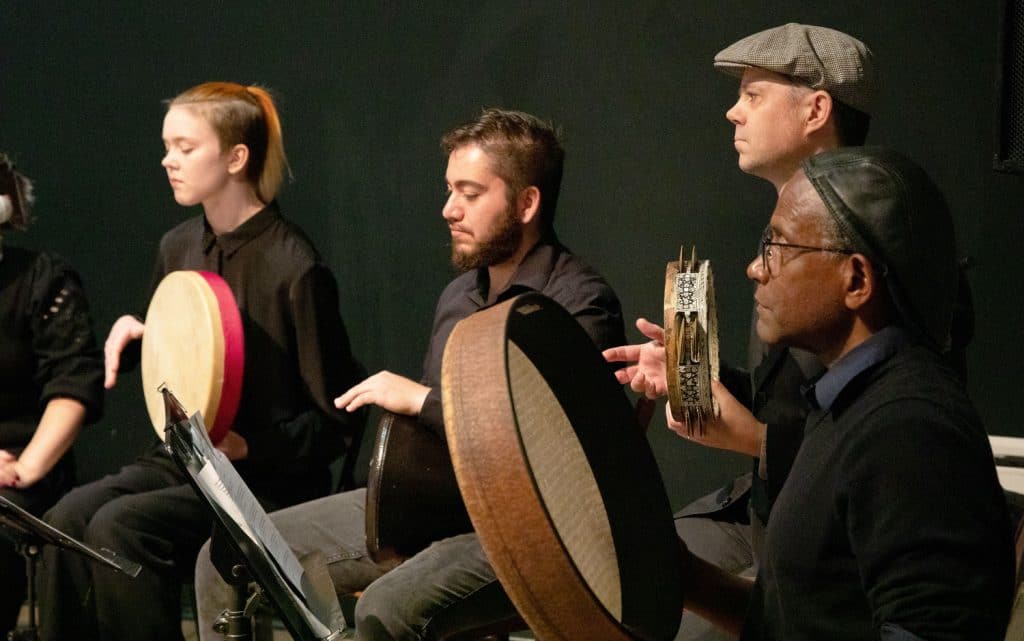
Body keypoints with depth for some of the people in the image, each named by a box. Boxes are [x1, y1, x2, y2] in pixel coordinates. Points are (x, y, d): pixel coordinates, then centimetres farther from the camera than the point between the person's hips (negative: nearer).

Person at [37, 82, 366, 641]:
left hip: (267, 479, -7)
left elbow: (336, 420, -11)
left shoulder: (294, 270, -15)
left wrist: (248, 446, -23)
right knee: (67, 518, -18)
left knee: (120, 527, -27)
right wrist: (133, 338, 2)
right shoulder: (179, 246, 8)